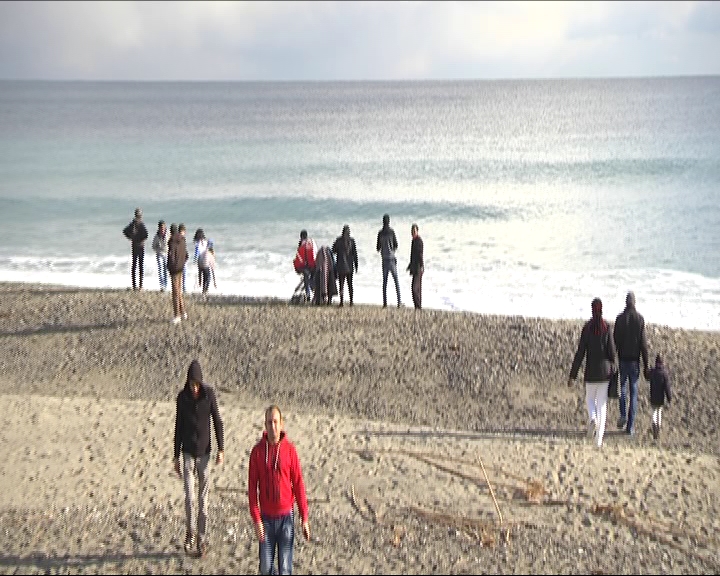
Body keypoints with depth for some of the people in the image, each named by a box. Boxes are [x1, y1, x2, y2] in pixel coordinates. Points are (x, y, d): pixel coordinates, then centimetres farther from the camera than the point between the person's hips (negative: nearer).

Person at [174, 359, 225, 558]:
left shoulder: (210, 394, -8)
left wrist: (221, 449, -11)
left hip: (204, 452, 0)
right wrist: (176, 457, 6)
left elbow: (218, 422, -4)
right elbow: (178, 427, 3)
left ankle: (202, 540, 15)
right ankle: (190, 534, 14)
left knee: (203, 498, 4)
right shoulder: (182, 397, -4)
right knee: (189, 497, -7)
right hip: (188, 453, 1)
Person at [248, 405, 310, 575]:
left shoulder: (289, 449, -7)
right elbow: (252, 487, -2)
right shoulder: (257, 450, -4)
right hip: (266, 517, 1)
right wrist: (256, 519, -7)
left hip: (286, 516, -1)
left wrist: (304, 518, -2)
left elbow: (299, 484, -3)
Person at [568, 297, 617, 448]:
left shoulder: (587, 328, -8)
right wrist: (612, 368, 15)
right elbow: (612, 351, -5)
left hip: (591, 371, -1)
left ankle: (592, 419, -13)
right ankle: (599, 439, 5)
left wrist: (572, 375, -4)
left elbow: (580, 353, -8)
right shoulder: (607, 327, -6)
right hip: (604, 370, 1)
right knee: (602, 404, 8)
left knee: (590, 399, 19)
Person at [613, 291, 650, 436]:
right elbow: (643, 343, -6)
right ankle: (630, 426, 5)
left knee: (623, 386, 19)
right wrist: (646, 365, -1)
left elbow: (615, 340, -2)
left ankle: (623, 415, -3)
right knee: (633, 391, 6)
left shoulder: (619, 318, -5)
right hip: (634, 359, 0)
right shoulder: (640, 318, -6)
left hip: (622, 359, 0)